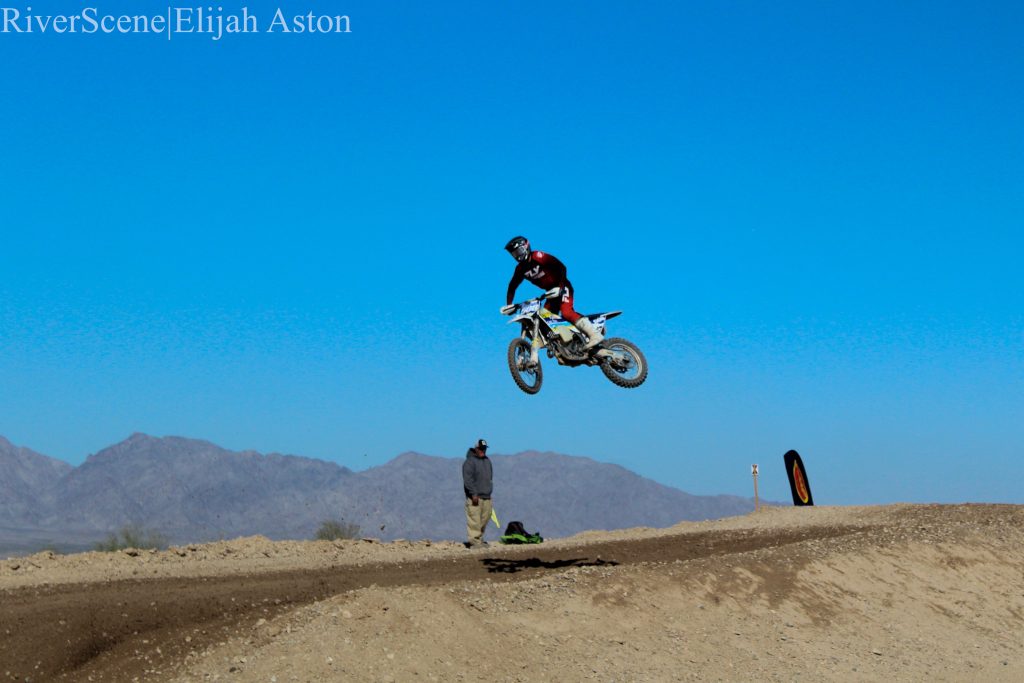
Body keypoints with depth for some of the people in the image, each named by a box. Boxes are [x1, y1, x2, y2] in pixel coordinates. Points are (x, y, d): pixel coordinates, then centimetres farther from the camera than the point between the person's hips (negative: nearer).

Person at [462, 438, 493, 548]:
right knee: (474, 519, -9)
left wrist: (490, 491, 25)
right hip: (474, 497, -8)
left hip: (486, 496, 8)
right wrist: (474, 494, -21)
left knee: (485, 518, 8)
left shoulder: (487, 461, 18)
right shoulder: (470, 461, -9)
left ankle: (479, 538, 19)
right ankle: (474, 541, -7)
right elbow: (467, 479, -16)